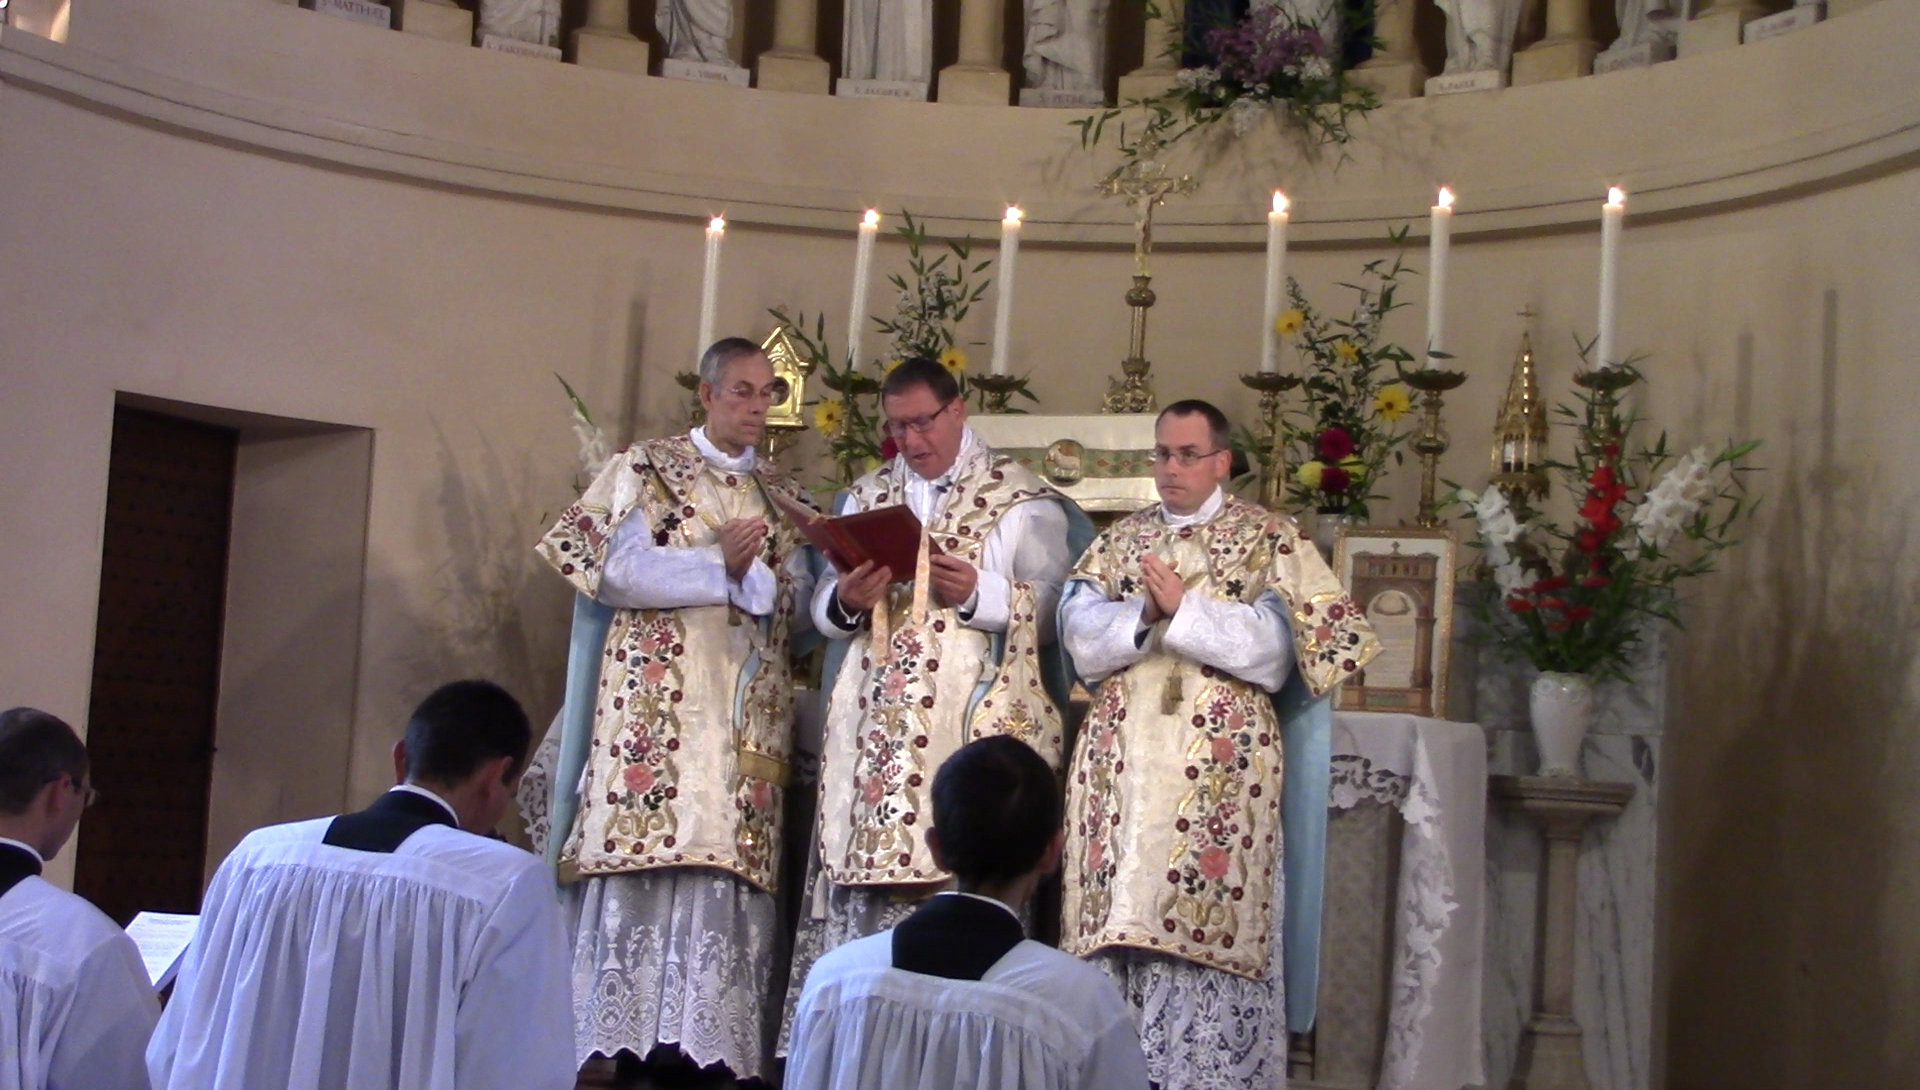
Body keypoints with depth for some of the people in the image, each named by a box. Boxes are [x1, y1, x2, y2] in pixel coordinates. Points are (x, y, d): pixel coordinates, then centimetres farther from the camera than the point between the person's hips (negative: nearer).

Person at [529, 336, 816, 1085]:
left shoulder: (782, 494, 20)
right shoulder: (648, 467, 8)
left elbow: (798, 597, 9)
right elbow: (620, 568, -6)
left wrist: (754, 573, -11)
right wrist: (725, 567, -5)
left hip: (750, 707, 4)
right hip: (657, 699, -4)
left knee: (731, 866, -5)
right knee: (650, 855, -11)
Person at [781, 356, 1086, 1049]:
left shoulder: (1022, 499, 5)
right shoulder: (867, 498, 18)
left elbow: (1053, 612, -1)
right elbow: (823, 609, 16)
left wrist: (979, 594, -16)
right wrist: (845, 600, -7)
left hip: (977, 725, -4)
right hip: (877, 726, 4)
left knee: (963, 882, -10)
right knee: (868, 877, -1)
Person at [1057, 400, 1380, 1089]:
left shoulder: (1267, 539, 6)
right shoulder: (1119, 541, 17)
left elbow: (1274, 644, -7)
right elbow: (1079, 631, 3)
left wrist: (1184, 607, -13)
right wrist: (1145, 611, -14)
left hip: (1221, 764, -3)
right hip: (1122, 763, 3)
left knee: (1210, 925, -8)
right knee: (1120, 915, 0)